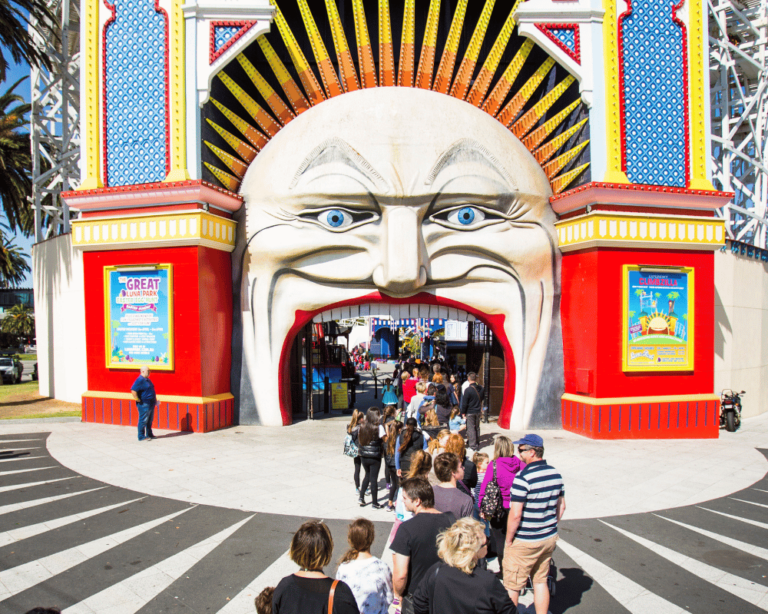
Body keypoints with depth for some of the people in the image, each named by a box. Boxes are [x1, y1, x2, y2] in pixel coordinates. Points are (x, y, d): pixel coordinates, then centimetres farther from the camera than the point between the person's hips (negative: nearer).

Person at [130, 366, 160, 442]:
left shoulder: (147, 380, 14)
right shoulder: (140, 380, -15)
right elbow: (133, 391, -24)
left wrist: (155, 400, 21)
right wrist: (138, 400, -19)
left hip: (151, 403, 10)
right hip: (144, 404, -10)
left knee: (149, 420, 16)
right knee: (143, 420, -3)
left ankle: (149, 434, 26)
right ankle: (142, 436, 4)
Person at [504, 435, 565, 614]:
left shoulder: (523, 477, -23)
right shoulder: (556, 474, 0)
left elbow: (515, 514, -22)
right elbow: (561, 506, 10)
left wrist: (509, 540, -9)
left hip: (525, 542, -7)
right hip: (550, 538, 7)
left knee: (512, 586, 9)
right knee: (541, 581, 19)